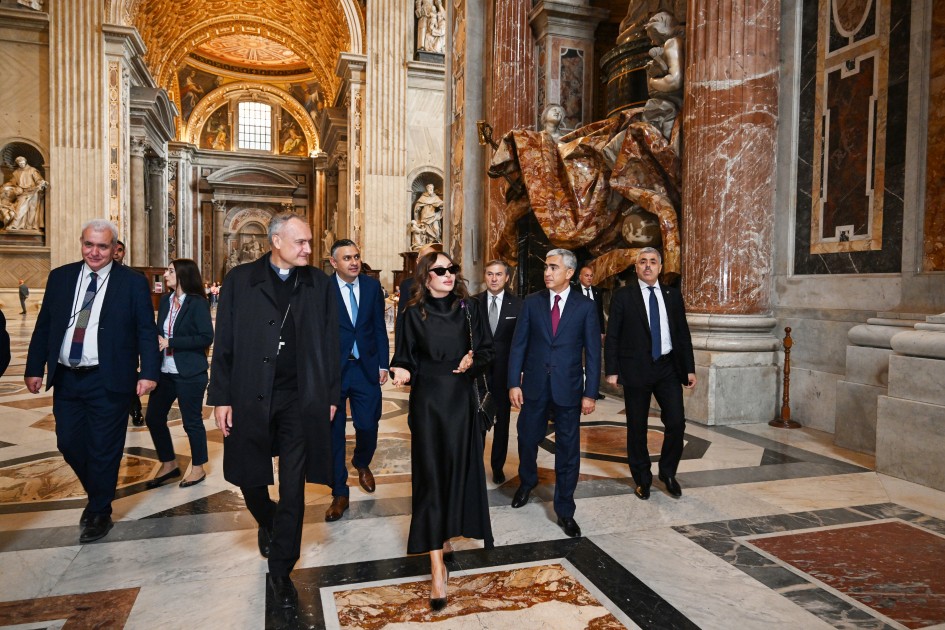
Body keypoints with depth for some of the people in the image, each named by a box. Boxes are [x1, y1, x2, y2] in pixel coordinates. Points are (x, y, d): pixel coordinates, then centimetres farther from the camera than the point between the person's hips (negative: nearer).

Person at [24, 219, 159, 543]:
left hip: (108, 381, -4)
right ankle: (98, 493, 38)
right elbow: (43, 326, 10)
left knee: (103, 449, 5)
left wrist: (149, 372, -15)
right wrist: (34, 368, 5)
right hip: (66, 378, 4)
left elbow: (147, 332, -7)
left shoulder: (133, 282, -5)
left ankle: (100, 512, 24)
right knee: (69, 444, 12)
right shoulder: (60, 277, 7)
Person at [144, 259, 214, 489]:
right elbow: (160, 332, 18)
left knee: (192, 421, 4)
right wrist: (157, 340, -4)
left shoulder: (198, 303, -10)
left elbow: (206, 338, -17)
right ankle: (168, 464, 28)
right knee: (153, 417, 10)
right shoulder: (165, 300, 10)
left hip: (189, 374, -7)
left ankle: (198, 469, 22)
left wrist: (170, 342, -17)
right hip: (165, 372, 7)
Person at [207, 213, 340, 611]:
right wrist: (221, 398, -3)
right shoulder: (240, 280, 0)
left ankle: (281, 572, 19)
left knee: (292, 488, 4)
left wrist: (331, 396, 3)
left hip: (301, 400, 0)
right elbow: (224, 343, 0)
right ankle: (267, 525, 47)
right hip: (251, 398, 0)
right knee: (250, 478, 14)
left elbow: (330, 343, 5)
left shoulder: (319, 284, 3)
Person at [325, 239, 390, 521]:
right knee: (334, 432, 5)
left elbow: (379, 328, 7)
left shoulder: (372, 286, 3)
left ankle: (362, 463, 40)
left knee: (368, 426, 5)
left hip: (366, 368, 2)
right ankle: (339, 493, 20)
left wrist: (383, 364, 3)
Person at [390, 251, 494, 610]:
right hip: (427, 401, -2)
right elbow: (406, 360, -1)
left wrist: (473, 360, -16)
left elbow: (487, 350, 5)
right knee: (431, 476, -3)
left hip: (461, 398, 2)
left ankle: (449, 528, 38)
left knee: (459, 468, 11)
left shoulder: (468, 309, 2)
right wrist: (403, 372, -22)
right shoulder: (413, 314, -2)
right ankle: (437, 567, 1)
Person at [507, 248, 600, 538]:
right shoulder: (532, 302, 1)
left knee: (568, 449, 6)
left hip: (568, 387, -1)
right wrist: (514, 383, -6)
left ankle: (565, 511, 21)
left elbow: (592, 351, -3)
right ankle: (527, 482, 46)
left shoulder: (585, 306, -2)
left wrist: (590, 393, -6)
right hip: (534, 384, 2)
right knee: (527, 439, 14)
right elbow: (518, 345, 0)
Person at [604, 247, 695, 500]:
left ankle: (667, 472, 23)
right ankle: (642, 479, 25)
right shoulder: (623, 296, -2)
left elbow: (683, 334, 10)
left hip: (667, 367, 3)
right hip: (636, 369, -2)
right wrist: (612, 370, -9)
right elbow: (612, 336, -3)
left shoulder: (673, 295, 8)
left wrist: (689, 368, 6)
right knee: (637, 427, 7)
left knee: (676, 422, -1)